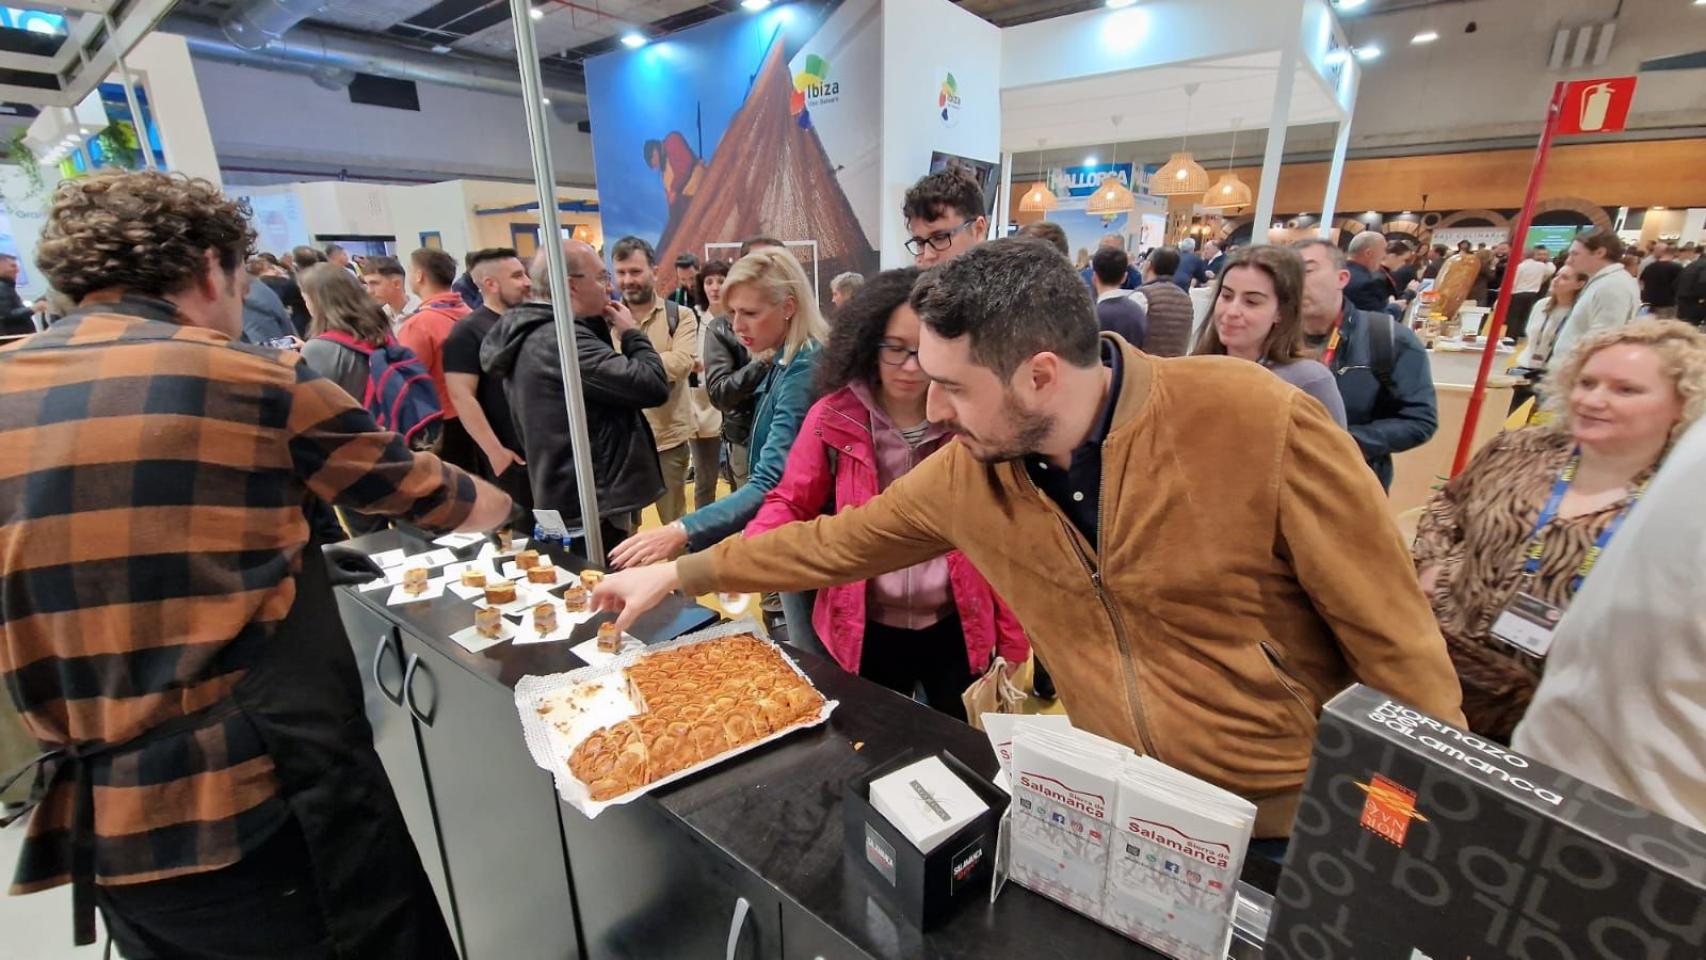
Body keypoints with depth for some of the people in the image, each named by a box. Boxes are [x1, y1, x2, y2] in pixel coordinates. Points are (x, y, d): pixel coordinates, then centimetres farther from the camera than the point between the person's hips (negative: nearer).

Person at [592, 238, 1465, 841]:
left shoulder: (1257, 426, -25)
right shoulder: (965, 473, -13)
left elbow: (1394, 639, -15)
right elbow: (833, 544, 0)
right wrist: (679, 574, 4)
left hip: (1295, 820, -2)